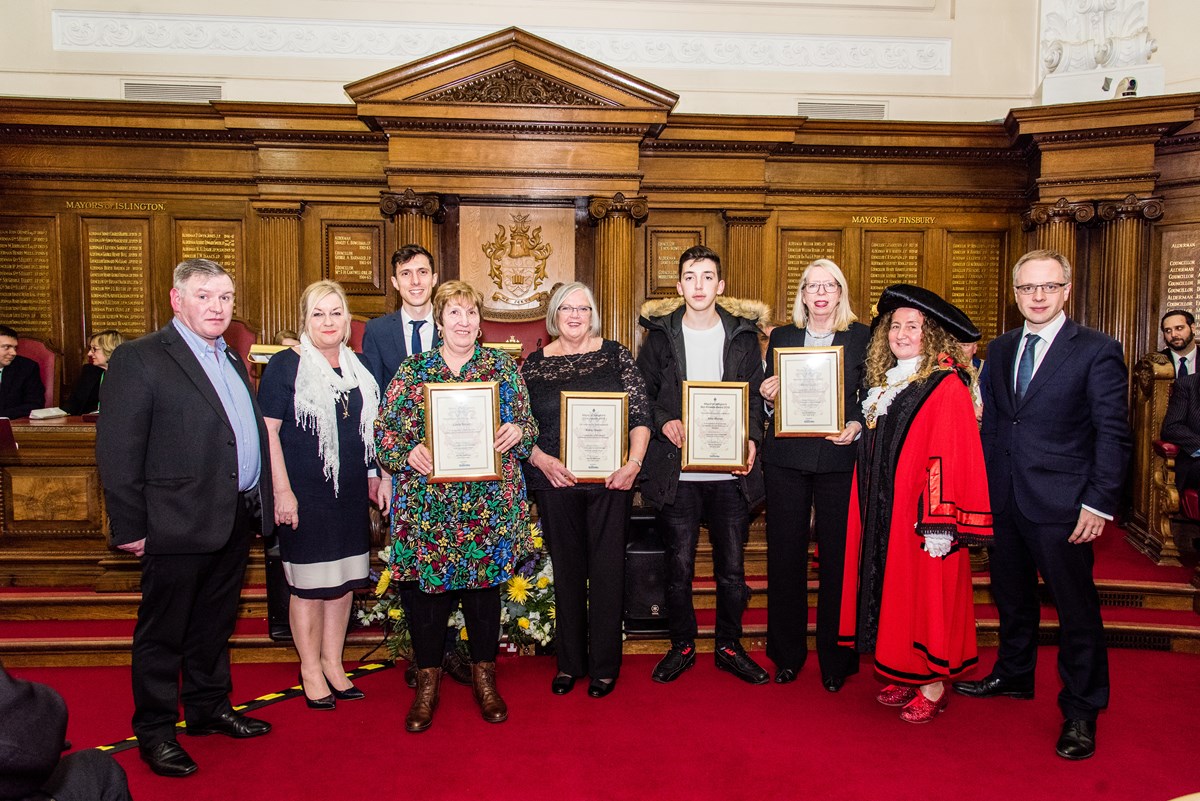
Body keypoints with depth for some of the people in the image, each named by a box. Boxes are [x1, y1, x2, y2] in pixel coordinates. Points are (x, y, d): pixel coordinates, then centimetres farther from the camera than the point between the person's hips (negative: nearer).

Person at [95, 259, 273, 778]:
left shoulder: (232, 360, 14)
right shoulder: (138, 359, -10)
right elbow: (117, 452, -13)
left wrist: (260, 504, 12)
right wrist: (130, 528, -14)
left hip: (236, 520, 7)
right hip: (179, 523, -7)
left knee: (214, 624, 20)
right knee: (163, 631, 8)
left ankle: (209, 707, 36)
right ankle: (154, 731, 23)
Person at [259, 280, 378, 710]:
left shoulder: (357, 366, 10)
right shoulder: (285, 364, -7)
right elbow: (267, 432, -11)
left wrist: (374, 476, 14)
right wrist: (282, 490, -16)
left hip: (350, 493, 6)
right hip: (304, 492, -5)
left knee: (344, 578, 12)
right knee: (309, 583, 4)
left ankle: (333, 662, 27)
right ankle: (310, 670, 20)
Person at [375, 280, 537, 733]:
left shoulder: (502, 367, 7)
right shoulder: (412, 370, 6)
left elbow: (527, 424, 9)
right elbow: (385, 430, 4)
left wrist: (518, 432, -14)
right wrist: (408, 453, -15)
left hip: (489, 503, 1)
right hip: (428, 503, 0)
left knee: (484, 585, 9)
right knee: (429, 587, 5)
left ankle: (484, 678, 27)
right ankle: (427, 682, 23)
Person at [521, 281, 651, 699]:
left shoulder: (616, 355, 3)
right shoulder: (534, 364, 6)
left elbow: (640, 416, 0)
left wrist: (633, 463, -12)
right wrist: (541, 459, -10)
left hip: (610, 479, -1)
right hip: (555, 480, 1)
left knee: (608, 568, 4)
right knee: (566, 569, 11)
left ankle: (604, 665, 18)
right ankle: (568, 662, 25)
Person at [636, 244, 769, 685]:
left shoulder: (743, 336, 8)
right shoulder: (660, 335, 6)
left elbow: (755, 397, 9)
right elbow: (642, 395, 7)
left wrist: (751, 439, -7)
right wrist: (663, 423, -11)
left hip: (730, 468, 1)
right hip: (676, 469, 0)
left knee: (732, 566, 7)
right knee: (679, 565, 6)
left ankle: (729, 646, 25)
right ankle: (682, 645, 24)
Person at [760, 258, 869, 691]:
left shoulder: (862, 337, 6)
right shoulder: (781, 337, 11)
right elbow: (769, 399, 13)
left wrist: (857, 425, -13)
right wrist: (768, 396, -8)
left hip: (838, 459, -1)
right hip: (786, 459, 2)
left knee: (837, 557, 1)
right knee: (785, 556, 5)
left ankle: (835, 657, 16)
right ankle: (786, 653, 19)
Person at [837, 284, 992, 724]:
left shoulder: (946, 386, -12)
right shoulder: (884, 383, 10)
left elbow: (953, 457, -17)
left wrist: (941, 522, -21)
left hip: (920, 517, -7)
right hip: (881, 513, 7)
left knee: (926, 593, 2)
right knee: (891, 592, 13)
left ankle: (934, 685, 16)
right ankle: (905, 674, 26)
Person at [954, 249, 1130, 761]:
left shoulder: (1097, 351, -7)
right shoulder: (999, 350, 9)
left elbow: (1113, 434, -9)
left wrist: (1099, 503, -14)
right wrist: (983, 490, 6)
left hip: (1061, 506, -5)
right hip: (1003, 501, 5)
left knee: (1076, 608, 6)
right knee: (1011, 597, 20)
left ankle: (1080, 712, 22)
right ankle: (1013, 675, 40)